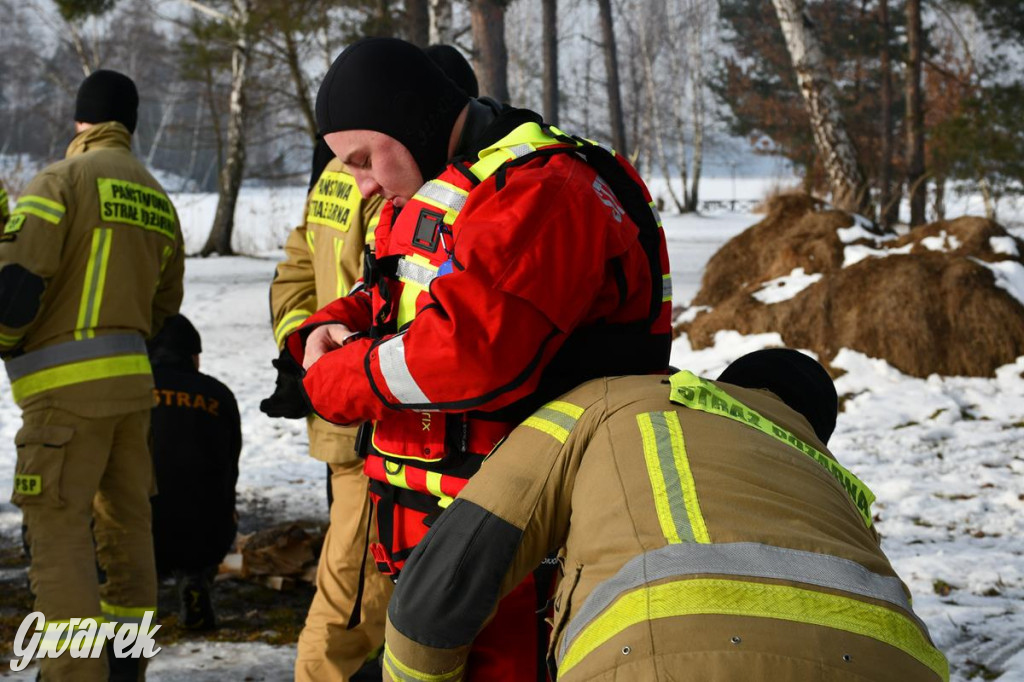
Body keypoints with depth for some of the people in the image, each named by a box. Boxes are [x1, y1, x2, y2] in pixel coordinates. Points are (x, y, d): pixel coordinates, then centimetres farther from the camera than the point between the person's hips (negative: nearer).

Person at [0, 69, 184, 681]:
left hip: (67, 386, -7)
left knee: (60, 538, -5)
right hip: (133, 381, 7)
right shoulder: (158, 200, 14)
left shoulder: (61, 182, -8)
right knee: (126, 530, 15)